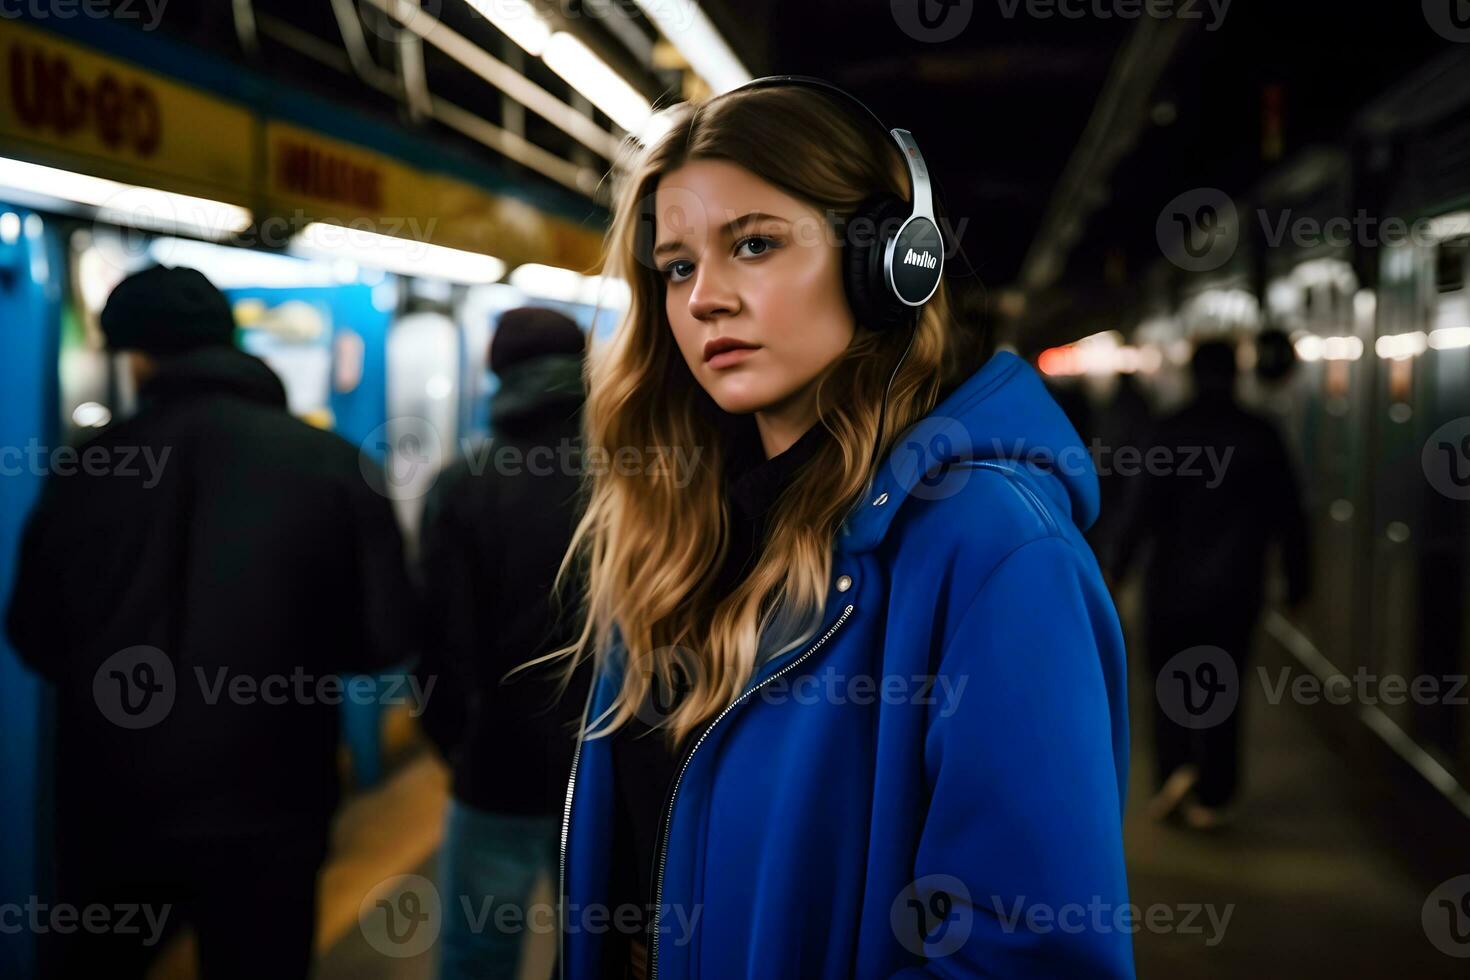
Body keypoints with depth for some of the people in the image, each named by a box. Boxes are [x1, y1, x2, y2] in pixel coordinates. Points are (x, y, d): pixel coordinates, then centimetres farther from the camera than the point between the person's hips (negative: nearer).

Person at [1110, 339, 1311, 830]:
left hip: (1176, 579, -2)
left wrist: (1117, 565, -5)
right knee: (1222, 686, 10)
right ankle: (1213, 798, 12)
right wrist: (1297, 577, 12)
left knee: (1170, 679, 13)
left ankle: (1175, 768, -7)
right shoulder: (1262, 434, 2)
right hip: (1237, 584, 2)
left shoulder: (1173, 430, -7)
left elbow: (1147, 504, -12)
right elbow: (1288, 513, 4)